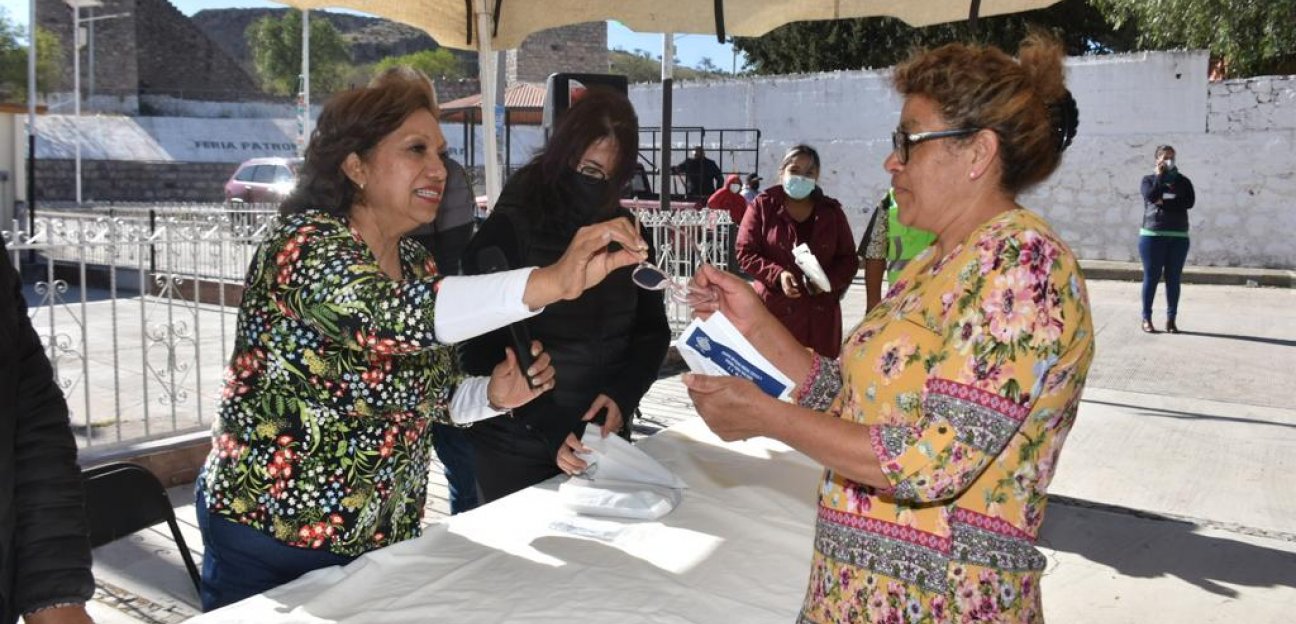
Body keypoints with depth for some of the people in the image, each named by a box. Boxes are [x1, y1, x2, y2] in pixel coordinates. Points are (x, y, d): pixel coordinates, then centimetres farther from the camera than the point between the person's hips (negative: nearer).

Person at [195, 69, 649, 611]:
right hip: (270, 540, -6)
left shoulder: (416, 263, 2)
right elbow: (388, 316, -41)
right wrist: (550, 282, -50)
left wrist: (493, 394, -13)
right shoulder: (304, 242, -20)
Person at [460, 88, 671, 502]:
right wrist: (548, 432, -20)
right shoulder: (507, 232, -10)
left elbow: (653, 329, 7)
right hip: (519, 452, -4)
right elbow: (483, 352, -11)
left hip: (605, 439, 5)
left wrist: (623, 395, -11)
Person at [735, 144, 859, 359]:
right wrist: (778, 275, -15)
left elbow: (849, 259, 13)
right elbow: (745, 253, 1)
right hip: (774, 310, -2)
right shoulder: (763, 206, 5)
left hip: (820, 315, 3)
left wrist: (830, 280, -9)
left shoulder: (832, 211, 12)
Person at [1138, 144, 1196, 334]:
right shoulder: (1149, 179, 6)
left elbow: (1189, 202, -6)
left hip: (1178, 236, 2)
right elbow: (1151, 196, -14)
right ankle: (1146, 318, 5)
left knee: (1174, 279, 3)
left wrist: (1164, 202, -12)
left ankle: (1171, 319, 8)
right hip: (1152, 234, -2)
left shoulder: (1183, 181, 10)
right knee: (1151, 277, -1)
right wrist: (1159, 175, -12)